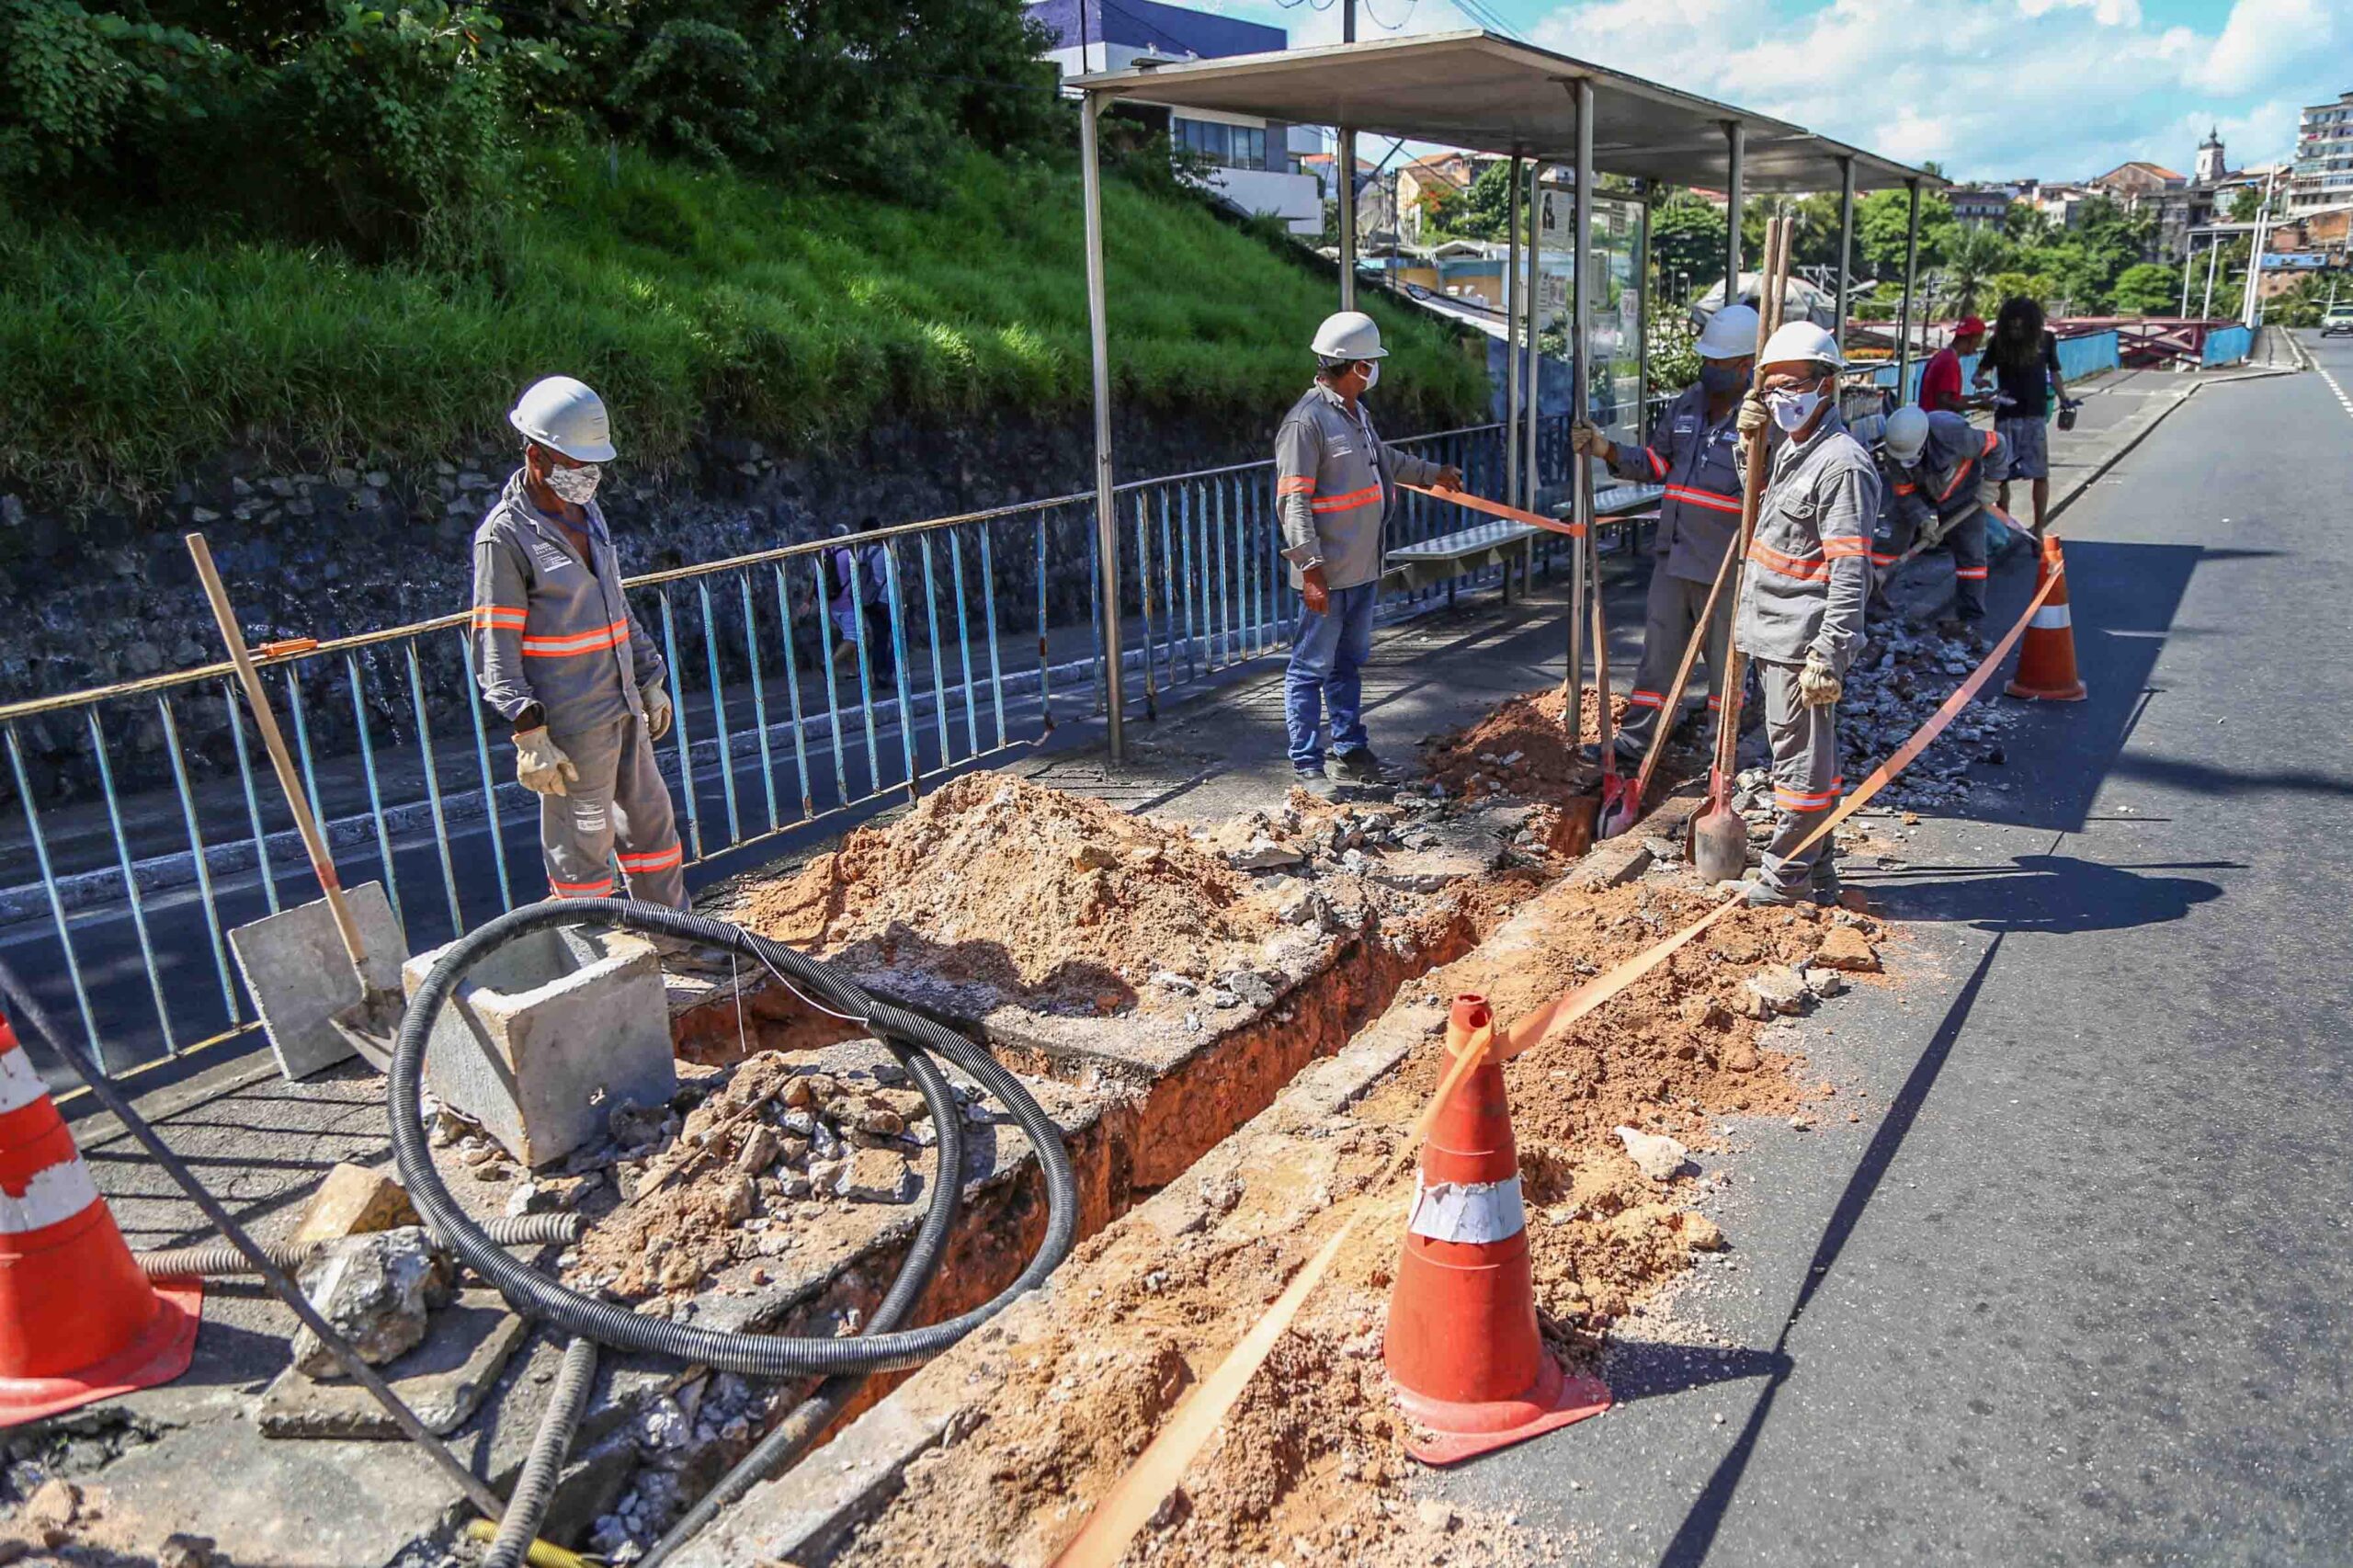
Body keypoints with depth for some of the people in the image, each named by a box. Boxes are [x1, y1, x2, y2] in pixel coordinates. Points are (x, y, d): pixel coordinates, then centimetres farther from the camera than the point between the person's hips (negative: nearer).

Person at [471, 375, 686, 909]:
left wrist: (650, 680, 19)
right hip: (570, 724, -8)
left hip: (621, 706, 9)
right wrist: (530, 735, -20)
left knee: (650, 820, 18)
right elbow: (495, 650, -15)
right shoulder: (505, 536, -14)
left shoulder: (587, 514, 11)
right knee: (581, 845, 2)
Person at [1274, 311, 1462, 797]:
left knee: (1349, 663, 19)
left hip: (1363, 569, 9)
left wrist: (1433, 473, 44)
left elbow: (1384, 457, 33)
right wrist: (1311, 567, -26)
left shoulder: (1356, 411, 13)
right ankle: (1307, 765, 7)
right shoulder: (1307, 420, -17)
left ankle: (1349, 748, 30)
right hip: (1328, 575, -9)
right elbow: (1293, 501, -21)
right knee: (1312, 668, 0)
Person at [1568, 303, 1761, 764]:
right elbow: (1657, 462, 15)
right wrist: (1609, 451, 2)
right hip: (1674, 553, 6)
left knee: (1726, 658, 9)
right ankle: (1635, 739, 22)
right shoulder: (1688, 403, 9)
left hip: (1727, 565, -6)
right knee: (1659, 647, 13)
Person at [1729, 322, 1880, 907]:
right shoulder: (1789, 448, 13)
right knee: (1805, 754, 17)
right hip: (1773, 634, 10)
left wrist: (1828, 655, -26)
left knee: (1800, 759, 0)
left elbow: (1850, 572, -21)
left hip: (1802, 640, -10)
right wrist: (1750, 434, 15)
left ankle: (1785, 877, 9)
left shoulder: (1843, 463, -17)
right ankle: (1816, 873, 27)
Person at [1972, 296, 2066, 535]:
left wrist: (2064, 400, 1)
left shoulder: (2046, 340, 3)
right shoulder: (1999, 341, -1)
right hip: (2006, 416, 0)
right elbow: (1982, 370, 3)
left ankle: (2038, 529, 8)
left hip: (2035, 416, 0)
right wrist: (1980, 381, -20)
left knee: (2040, 474, 0)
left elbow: (2054, 374, 13)